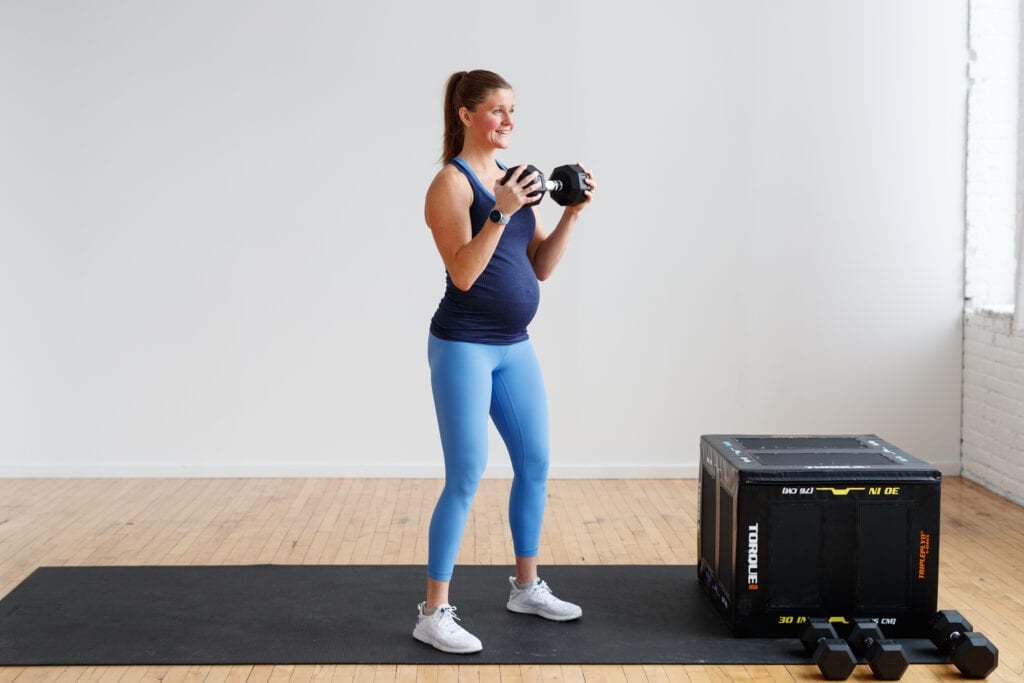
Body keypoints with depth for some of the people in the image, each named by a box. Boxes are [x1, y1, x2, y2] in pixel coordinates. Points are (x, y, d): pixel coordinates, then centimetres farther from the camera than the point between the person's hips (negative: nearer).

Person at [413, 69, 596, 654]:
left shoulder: (511, 178, 11)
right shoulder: (451, 182, -11)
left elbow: (541, 267, 9)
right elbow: (463, 273, -21)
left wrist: (572, 215, -2)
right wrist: (500, 213, -28)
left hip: (514, 345, 8)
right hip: (464, 347, -8)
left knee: (535, 464, 14)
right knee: (466, 477, -6)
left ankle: (527, 587, 30)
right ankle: (434, 613, 4)